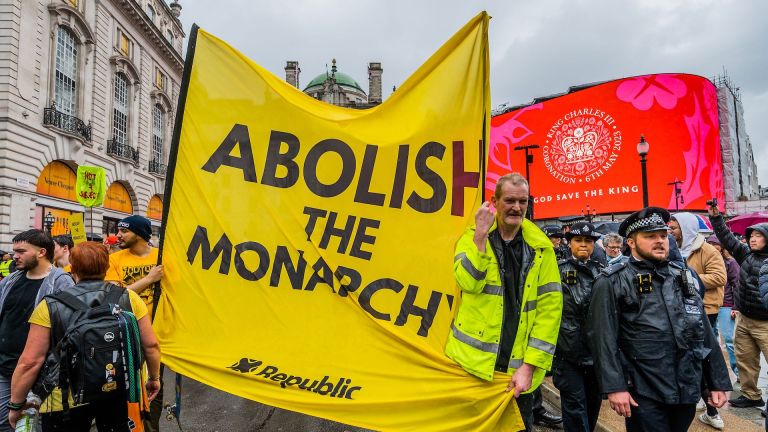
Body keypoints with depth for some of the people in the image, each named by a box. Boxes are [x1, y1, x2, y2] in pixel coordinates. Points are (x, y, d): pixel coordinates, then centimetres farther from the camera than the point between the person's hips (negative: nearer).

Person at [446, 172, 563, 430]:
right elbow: (469, 283, -18)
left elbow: (550, 307, -4)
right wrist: (481, 233, -22)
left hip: (518, 369, 1)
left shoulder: (540, 247, -1)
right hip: (472, 363, 0)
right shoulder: (473, 237, -1)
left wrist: (529, 365, -10)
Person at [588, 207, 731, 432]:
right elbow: (604, 338, -13)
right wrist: (615, 387, -18)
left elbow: (705, 331, 14)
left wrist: (718, 382, 12)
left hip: (688, 389, 6)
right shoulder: (612, 282, -8)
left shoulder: (684, 276, 11)